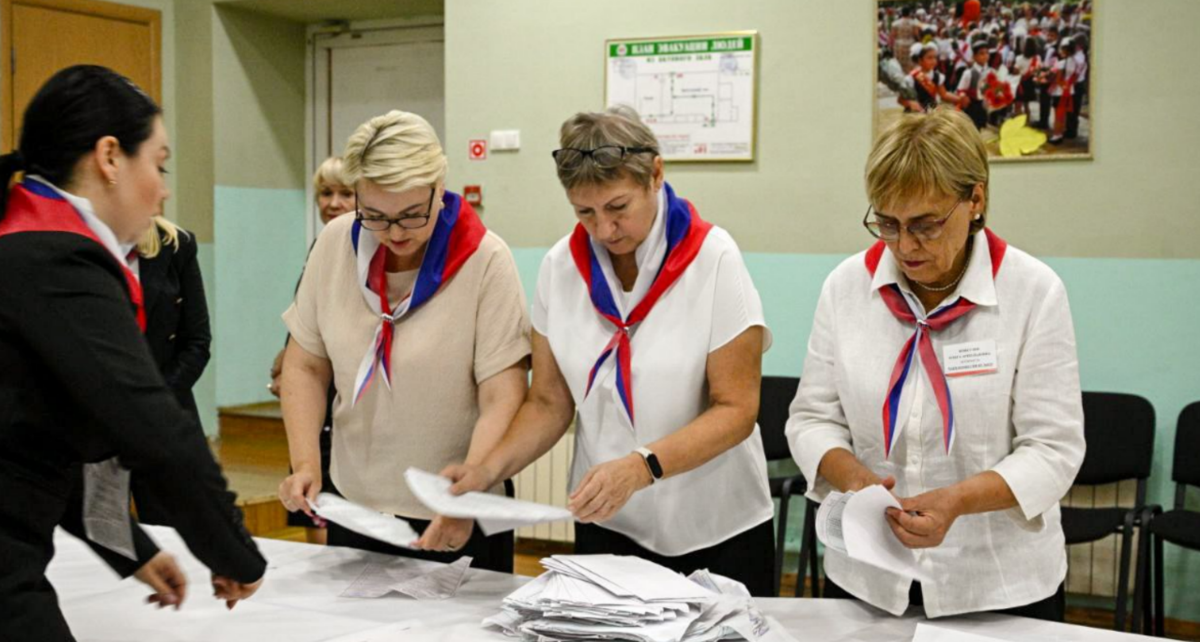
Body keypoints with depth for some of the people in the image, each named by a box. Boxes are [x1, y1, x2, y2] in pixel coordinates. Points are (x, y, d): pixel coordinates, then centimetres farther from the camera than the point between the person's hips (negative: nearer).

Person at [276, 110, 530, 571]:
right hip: (352, 506, 4)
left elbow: (503, 400, -18)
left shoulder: (486, 261, -16)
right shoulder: (336, 243, -4)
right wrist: (305, 463, -10)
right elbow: (306, 366, 3)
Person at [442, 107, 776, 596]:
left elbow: (736, 409, -14)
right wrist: (490, 468, -15)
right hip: (607, 525, 3)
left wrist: (642, 466, -28)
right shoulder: (561, 267, -3)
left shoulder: (713, 258, -13)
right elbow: (549, 403, 2)